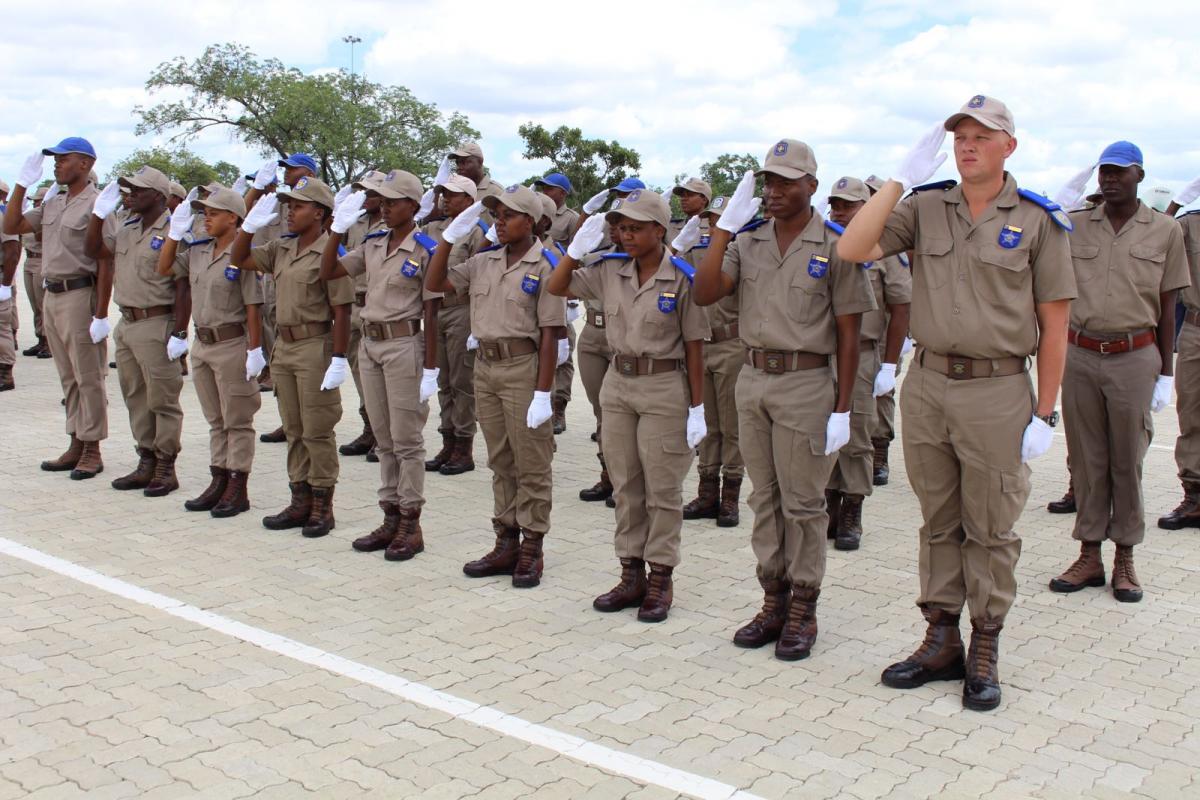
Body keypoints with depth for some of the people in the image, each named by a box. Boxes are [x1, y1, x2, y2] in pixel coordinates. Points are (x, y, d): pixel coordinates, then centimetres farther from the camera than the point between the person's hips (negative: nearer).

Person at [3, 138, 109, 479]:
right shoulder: (52, 203, 14)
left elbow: (105, 263, -15)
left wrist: (101, 314, -18)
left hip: (81, 296, -8)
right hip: (52, 296, 8)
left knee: (88, 377, -1)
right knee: (68, 377, 13)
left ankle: (92, 451, 7)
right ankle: (76, 445, 21)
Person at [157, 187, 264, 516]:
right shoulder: (198, 251, 8)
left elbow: (253, 306, -16)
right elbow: (164, 268, 16)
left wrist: (255, 350, -17)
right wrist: (175, 231, 7)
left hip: (232, 344, -8)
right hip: (203, 344, 8)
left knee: (237, 421, 2)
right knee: (215, 420, 15)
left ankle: (238, 490, 9)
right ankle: (219, 482, 25)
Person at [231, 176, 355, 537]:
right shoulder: (281, 249, 11)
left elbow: (341, 311, -15)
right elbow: (239, 259, 19)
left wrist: (339, 359, -19)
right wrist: (251, 224, 5)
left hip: (315, 347, -8)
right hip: (284, 346, 8)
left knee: (317, 431, 0)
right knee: (293, 430, 13)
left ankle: (322, 506, 10)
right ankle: (300, 502, 23)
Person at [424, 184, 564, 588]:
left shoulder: (545, 267, -9)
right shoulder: (483, 262, 9)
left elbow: (550, 334, -13)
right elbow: (434, 283, 10)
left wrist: (543, 393, -16)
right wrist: (450, 236, 0)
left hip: (523, 367, -7)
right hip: (485, 366, 7)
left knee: (531, 465, 2)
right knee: (501, 463, 14)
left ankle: (531, 549, 12)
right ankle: (506, 544, 24)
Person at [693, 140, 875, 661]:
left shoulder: (834, 248, -5)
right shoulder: (747, 242, 8)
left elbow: (848, 336, -5)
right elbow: (704, 294, -5)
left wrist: (842, 409, -9)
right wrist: (725, 227, -8)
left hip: (806, 383, -5)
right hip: (752, 379, 5)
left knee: (802, 503, 3)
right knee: (764, 498, 12)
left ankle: (803, 611, 15)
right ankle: (774, 601, 24)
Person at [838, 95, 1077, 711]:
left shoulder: (1039, 220, -1)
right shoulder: (925, 208, 6)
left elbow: (1053, 323, -2)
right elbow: (853, 249, -8)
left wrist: (1045, 413, -5)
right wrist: (902, 177, -9)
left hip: (997, 391, -3)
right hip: (926, 384, 3)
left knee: (990, 530, 6)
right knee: (938, 523, 13)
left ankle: (984, 653, 20)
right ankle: (941, 642, 25)